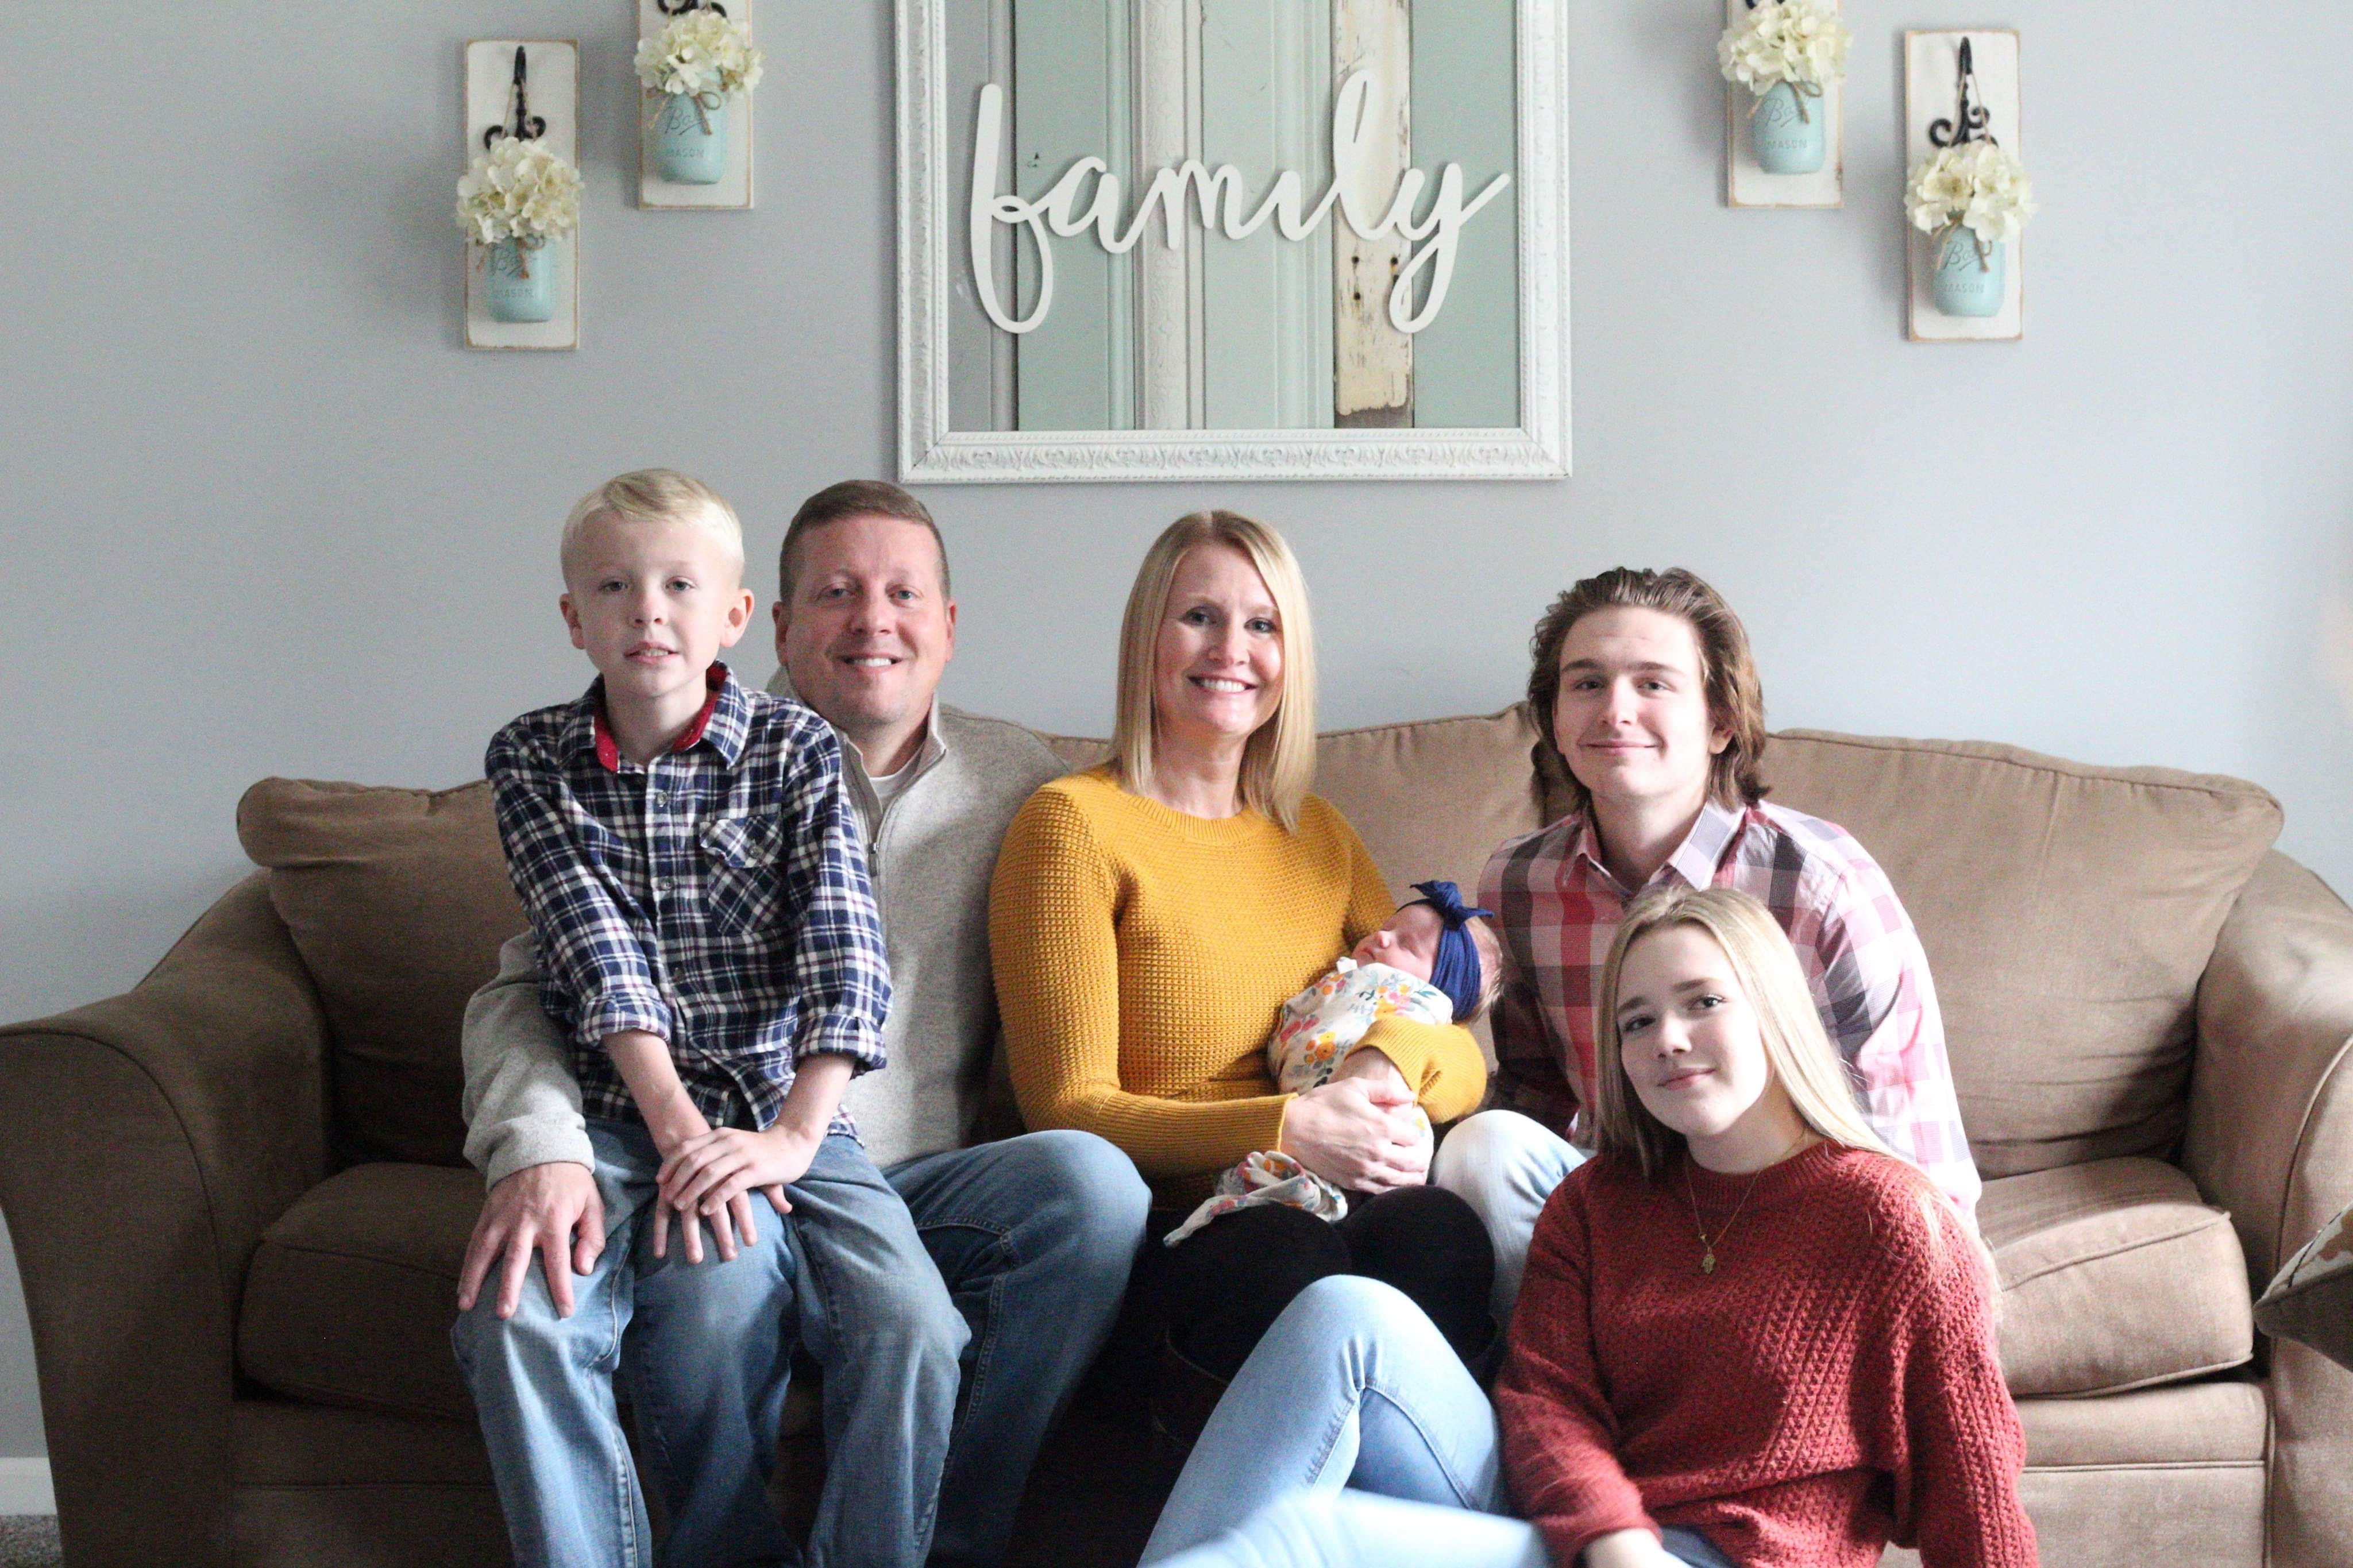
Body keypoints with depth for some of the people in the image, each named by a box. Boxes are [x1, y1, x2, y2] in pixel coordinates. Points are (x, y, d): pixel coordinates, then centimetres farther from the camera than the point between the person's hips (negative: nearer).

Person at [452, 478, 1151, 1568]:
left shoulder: (1018, 783, 14)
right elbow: (528, 988, 1)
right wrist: (540, 1150, -19)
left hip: (918, 1179, 2)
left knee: (1093, 1181, -30)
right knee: (520, 1300, -33)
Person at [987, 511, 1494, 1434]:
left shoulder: (1319, 837, 22)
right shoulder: (1074, 823, 3)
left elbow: (1465, 1062, 17)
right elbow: (1069, 1111, -3)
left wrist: (1392, 1056, -8)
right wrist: (1285, 1129, -17)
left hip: (1320, 1208, 5)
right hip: (1159, 1233, -4)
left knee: (1438, 1230, -31)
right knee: (1289, 1260, -39)